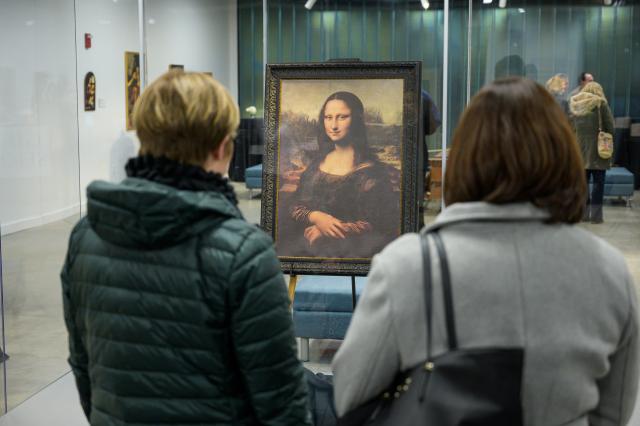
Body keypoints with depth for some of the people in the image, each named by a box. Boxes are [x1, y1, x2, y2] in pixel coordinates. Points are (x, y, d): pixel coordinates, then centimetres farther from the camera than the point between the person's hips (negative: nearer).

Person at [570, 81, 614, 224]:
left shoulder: (574, 104, 8)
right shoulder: (600, 103, -6)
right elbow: (610, 127, -6)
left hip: (580, 149, 4)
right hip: (597, 149, -4)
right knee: (598, 182, 1)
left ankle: (583, 213, 13)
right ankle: (596, 215, 1)